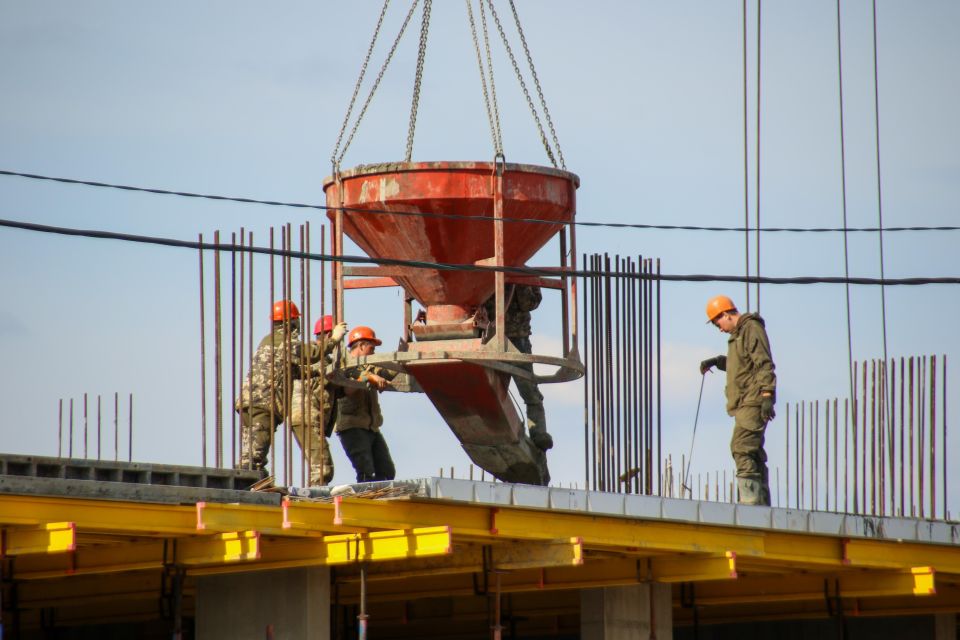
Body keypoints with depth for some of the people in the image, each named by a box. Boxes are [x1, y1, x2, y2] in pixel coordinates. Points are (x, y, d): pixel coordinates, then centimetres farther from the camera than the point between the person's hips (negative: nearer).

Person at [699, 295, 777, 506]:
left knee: (742, 449, -19)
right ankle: (762, 504, 14)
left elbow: (764, 364, -17)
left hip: (752, 402, -11)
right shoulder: (739, 333, 23)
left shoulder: (752, 329, -8)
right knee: (754, 454, 11)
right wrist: (717, 361, 27)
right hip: (745, 404, 11)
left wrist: (767, 395, -24)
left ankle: (750, 500, -25)